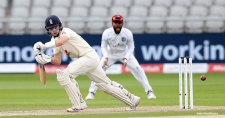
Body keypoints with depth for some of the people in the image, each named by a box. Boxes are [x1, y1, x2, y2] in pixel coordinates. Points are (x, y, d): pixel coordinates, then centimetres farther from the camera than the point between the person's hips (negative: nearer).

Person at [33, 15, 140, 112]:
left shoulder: (66, 32, -14)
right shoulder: (55, 40, 12)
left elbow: (60, 41, -38)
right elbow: (57, 61, 7)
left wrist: (44, 46, -40)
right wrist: (47, 59, -11)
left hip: (90, 56, -10)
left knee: (64, 74, -20)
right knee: (105, 84, 15)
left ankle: (78, 104, -16)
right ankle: (132, 100, 26)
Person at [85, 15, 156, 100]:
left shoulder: (128, 33, -24)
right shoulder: (106, 33, -23)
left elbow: (131, 47, -11)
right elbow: (103, 46, -10)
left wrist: (126, 58, -27)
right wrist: (105, 57, -27)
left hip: (125, 54, -1)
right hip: (110, 54, 1)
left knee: (137, 69, -14)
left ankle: (149, 91, -4)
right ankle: (91, 92, 0)